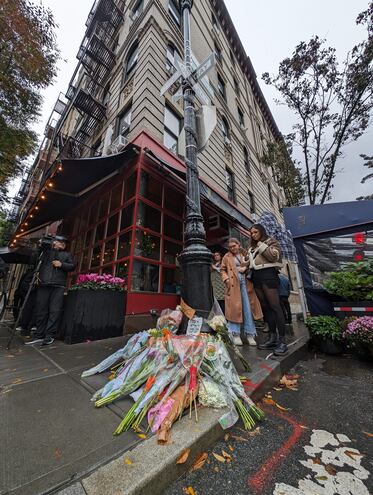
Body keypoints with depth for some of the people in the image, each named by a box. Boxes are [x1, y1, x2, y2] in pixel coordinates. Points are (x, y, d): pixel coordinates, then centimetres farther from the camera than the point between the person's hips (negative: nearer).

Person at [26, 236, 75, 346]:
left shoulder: (67, 255, 19)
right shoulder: (45, 251, 19)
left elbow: (72, 266, 7)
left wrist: (62, 265, -8)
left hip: (58, 286, -1)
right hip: (43, 285, 1)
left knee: (55, 311, -6)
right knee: (41, 311, 4)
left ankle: (50, 335, 0)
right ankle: (39, 336, 13)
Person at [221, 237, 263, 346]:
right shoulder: (227, 257, 10)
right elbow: (223, 270, 9)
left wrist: (246, 268, -4)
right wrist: (226, 279, -7)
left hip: (245, 283, 2)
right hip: (233, 284, -2)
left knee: (248, 308, 2)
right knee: (234, 308, -3)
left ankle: (250, 334, 13)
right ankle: (235, 334, 7)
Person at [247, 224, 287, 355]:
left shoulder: (271, 242, 5)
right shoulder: (252, 247, 22)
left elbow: (274, 256, -12)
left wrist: (261, 244, -6)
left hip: (268, 275, -6)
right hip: (256, 277, 7)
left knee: (275, 307, -8)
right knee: (265, 307, 8)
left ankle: (282, 341, -2)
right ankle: (273, 338, 15)